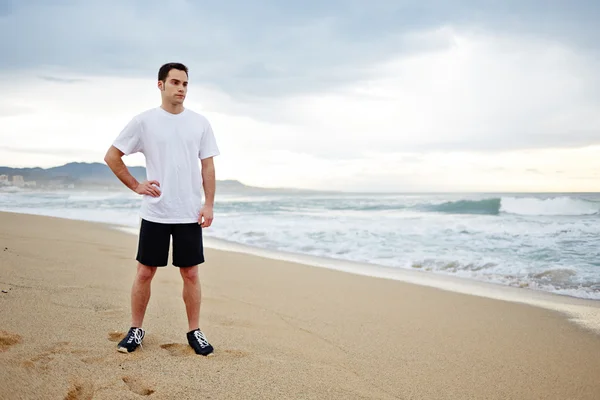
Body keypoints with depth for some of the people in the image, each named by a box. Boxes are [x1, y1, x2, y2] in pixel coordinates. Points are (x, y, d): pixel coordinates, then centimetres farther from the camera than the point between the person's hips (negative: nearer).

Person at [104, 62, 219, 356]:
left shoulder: (200, 122, 5)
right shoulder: (144, 121, -1)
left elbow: (208, 166, 5)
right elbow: (112, 156, 5)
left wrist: (209, 205, -2)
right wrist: (135, 186, -1)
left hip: (190, 213, 1)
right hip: (154, 212, -1)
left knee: (190, 273, 6)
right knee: (144, 272, 6)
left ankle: (194, 332, 17)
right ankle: (136, 329, 20)